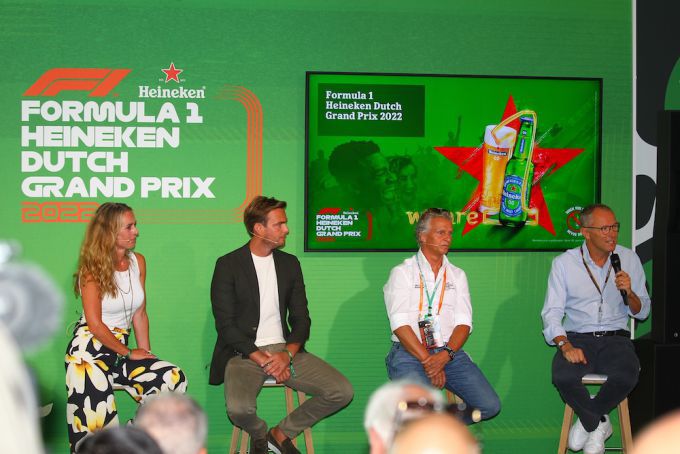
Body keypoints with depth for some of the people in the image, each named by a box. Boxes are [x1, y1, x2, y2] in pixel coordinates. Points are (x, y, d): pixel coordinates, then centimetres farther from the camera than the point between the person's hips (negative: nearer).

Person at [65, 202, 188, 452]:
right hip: (89, 350, -6)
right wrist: (130, 353, -6)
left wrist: (145, 353, 2)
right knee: (96, 425, -16)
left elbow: (140, 314, 9)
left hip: (119, 352, 6)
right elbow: (95, 324, -13)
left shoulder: (138, 262, 6)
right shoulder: (93, 269, -10)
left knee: (172, 379, -14)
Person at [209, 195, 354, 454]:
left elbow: (301, 319, 10)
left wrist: (287, 354, -11)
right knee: (239, 408, -34)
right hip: (245, 353, -4)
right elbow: (225, 325, -8)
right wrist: (263, 360, -16)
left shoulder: (290, 264, 12)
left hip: (285, 350, 5)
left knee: (342, 391, -13)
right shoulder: (228, 265, -3)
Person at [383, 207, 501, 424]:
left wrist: (445, 356, -13)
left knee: (489, 405, -15)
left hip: (449, 352, 4)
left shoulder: (457, 275, 18)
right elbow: (400, 324, -7)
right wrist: (427, 360, -16)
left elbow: (464, 323, 6)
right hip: (409, 353, -4)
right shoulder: (402, 272, 5)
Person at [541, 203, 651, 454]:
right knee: (563, 376, -33)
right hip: (577, 338, -1)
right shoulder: (564, 263, 1)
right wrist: (565, 345, -21)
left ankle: (587, 421, -4)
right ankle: (599, 424, -3)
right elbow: (551, 312, -3)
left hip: (615, 338, 1)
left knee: (627, 375, -33)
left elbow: (642, 312, 11)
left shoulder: (629, 259, 7)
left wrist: (629, 293, -12)